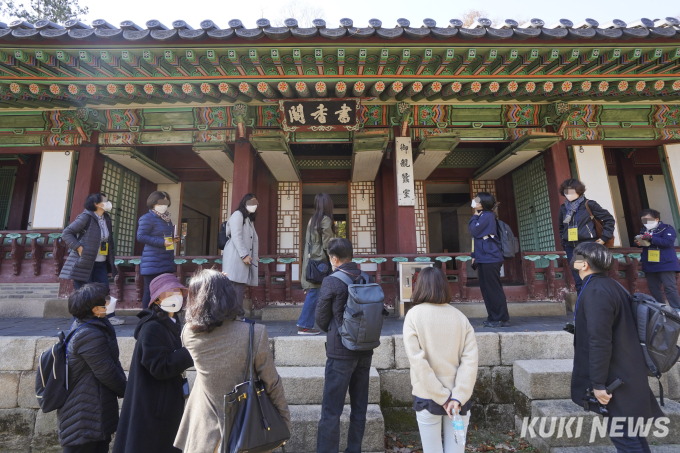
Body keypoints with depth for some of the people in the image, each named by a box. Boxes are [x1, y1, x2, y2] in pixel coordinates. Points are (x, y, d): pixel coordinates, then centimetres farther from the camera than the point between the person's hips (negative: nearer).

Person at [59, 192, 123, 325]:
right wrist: (78, 247, -18)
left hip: (100, 263, 7)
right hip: (84, 262, -6)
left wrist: (111, 258, 14)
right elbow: (66, 233, -10)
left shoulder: (106, 219, 11)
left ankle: (110, 317, 16)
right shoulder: (86, 217, -11)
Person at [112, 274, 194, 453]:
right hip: (152, 408, -9)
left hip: (169, 403, 9)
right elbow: (159, 367, -25)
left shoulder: (172, 324, 7)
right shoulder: (151, 328, -22)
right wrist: (190, 352, -26)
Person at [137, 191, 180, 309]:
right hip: (153, 262, -7)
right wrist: (162, 242, -19)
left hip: (167, 262, 7)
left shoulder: (167, 219, 17)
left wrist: (173, 240, 7)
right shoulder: (147, 218, -5)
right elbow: (141, 236, -13)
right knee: (150, 290, -1)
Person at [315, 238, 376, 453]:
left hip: (340, 353, -5)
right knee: (359, 407, 19)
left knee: (331, 411, 7)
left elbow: (321, 320, -6)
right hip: (365, 351, 6)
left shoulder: (331, 282, -16)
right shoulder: (368, 280, -3)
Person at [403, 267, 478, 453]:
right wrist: (458, 396, -11)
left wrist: (443, 397, -10)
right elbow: (470, 360, -8)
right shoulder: (460, 316, -1)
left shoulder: (414, 315, -10)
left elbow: (417, 360, -15)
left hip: (427, 396, -2)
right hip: (459, 396, 3)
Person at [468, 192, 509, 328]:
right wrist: (474, 255, 15)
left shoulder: (487, 216, -9)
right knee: (486, 289, 11)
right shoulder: (482, 216, 19)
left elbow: (474, 231, -16)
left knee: (494, 289, -4)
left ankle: (502, 319, 3)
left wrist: (475, 216, -1)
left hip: (490, 258, -10)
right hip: (483, 258, 10)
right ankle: (493, 317, 18)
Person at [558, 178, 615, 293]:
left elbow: (609, 219, 3)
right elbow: (561, 226, 25)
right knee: (579, 282, 8)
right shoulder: (563, 208, 11)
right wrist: (563, 240, 16)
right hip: (571, 248, 4)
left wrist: (604, 238, -1)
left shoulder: (589, 205, -2)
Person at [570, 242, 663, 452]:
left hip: (616, 381, -10)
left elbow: (599, 342, -26)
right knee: (630, 434, 21)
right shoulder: (612, 286, 7)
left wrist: (598, 383, -20)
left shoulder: (595, 291, -24)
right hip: (624, 375, 10)